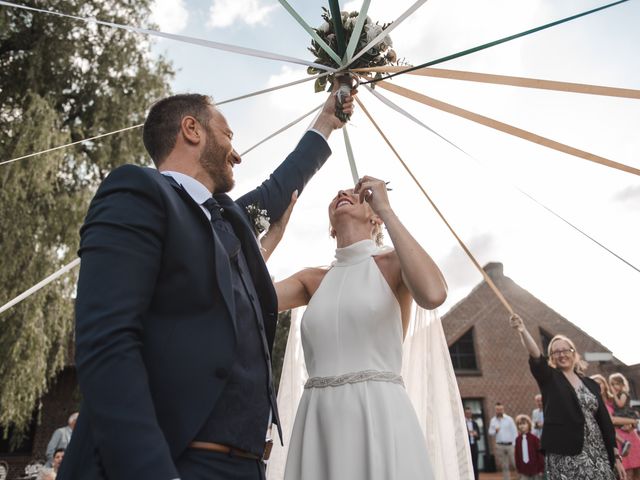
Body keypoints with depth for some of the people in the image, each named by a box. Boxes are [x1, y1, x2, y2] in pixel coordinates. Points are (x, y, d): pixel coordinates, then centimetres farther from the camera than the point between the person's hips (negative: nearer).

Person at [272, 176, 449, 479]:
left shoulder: (394, 263, 2)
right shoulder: (312, 280, 12)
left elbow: (433, 294, -21)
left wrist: (387, 209, -12)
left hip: (379, 417, -3)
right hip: (318, 422, 4)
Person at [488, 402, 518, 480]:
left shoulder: (509, 419, -1)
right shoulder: (493, 420, 6)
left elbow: (514, 432, -2)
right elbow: (490, 432, 9)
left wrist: (515, 444, -8)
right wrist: (495, 431, -13)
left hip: (510, 444, -2)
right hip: (499, 446, 2)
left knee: (515, 463, -4)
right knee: (504, 466, 9)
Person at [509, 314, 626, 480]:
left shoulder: (590, 384, 13)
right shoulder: (549, 378, 2)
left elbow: (604, 420, 11)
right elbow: (536, 357, -18)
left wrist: (616, 456, 6)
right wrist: (523, 331, -35)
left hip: (597, 454, 4)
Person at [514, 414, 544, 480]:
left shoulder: (534, 438, -10)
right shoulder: (518, 439, 1)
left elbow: (539, 453, -7)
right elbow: (517, 454, 4)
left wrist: (541, 469, -6)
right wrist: (518, 468, 5)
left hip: (535, 468, -3)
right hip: (524, 469, 3)